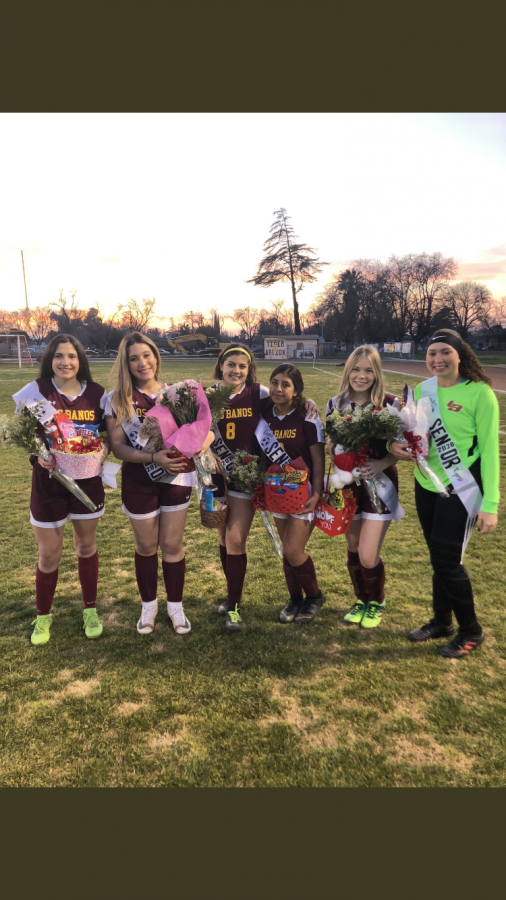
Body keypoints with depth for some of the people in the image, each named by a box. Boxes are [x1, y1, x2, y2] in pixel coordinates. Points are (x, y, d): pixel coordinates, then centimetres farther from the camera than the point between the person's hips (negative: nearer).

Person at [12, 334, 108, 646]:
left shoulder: (96, 393, -1)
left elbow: (108, 432, 10)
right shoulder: (36, 391, -8)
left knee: (87, 546, 15)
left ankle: (91, 610, 33)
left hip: (88, 480, 2)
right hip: (49, 480, -2)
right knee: (49, 554, 6)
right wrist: (37, 456, -20)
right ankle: (43, 616, 30)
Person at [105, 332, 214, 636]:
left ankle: (175, 605, 28)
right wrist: (154, 458, -26)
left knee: (172, 545, 9)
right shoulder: (118, 399, -7)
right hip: (139, 483, -1)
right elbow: (118, 446, -13)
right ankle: (149, 605, 34)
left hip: (176, 479, 1)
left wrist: (202, 441, -22)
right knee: (147, 547, 13)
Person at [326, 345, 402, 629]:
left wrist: (382, 463, -24)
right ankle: (361, 600, 38)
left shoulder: (390, 404, -11)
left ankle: (377, 603, 25)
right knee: (353, 549, 14)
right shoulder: (336, 404, 0)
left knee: (368, 557, -5)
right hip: (348, 484, 4)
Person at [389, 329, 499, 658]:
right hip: (426, 486, 5)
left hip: (461, 489, -5)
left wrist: (490, 504, -16)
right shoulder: (422, 390, 2)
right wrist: (394, 445, -12)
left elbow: (489, 448, -13)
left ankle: (471, 631, 21)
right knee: (438, 558, 16)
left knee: (448, 561, -2)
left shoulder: (479, 393, -13)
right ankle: (442, 621, 35)